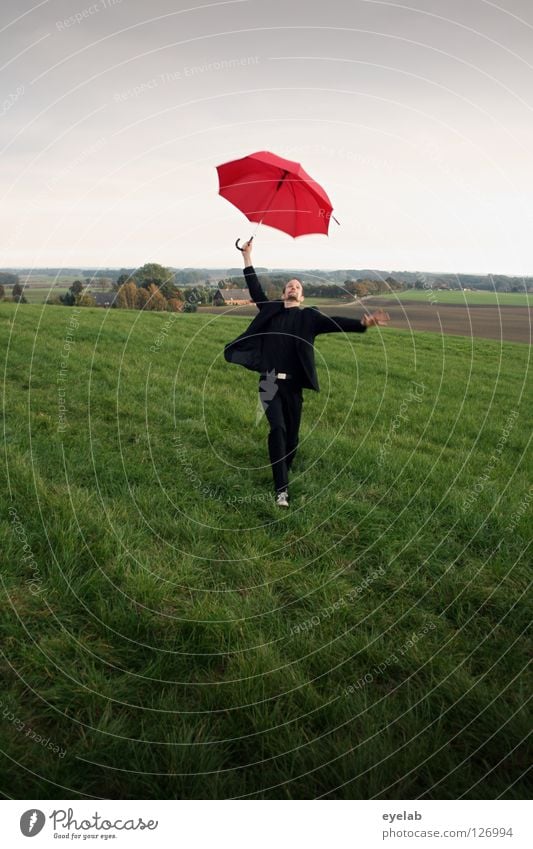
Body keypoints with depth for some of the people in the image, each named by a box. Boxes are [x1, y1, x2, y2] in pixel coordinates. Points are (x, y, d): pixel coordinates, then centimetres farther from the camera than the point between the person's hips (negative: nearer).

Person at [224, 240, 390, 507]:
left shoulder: (308, 317, 8)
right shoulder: (270, 309, 13)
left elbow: (334, 323, -5)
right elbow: (255, 289, 16)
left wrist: (363, 323, -21)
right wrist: (247, 256, 14)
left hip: (292, 384, 1)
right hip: (269, 382, 0)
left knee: (291, 433, 7)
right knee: (277, 428, -16)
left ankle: (282, 476, 29)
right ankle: (282, 488, -16)